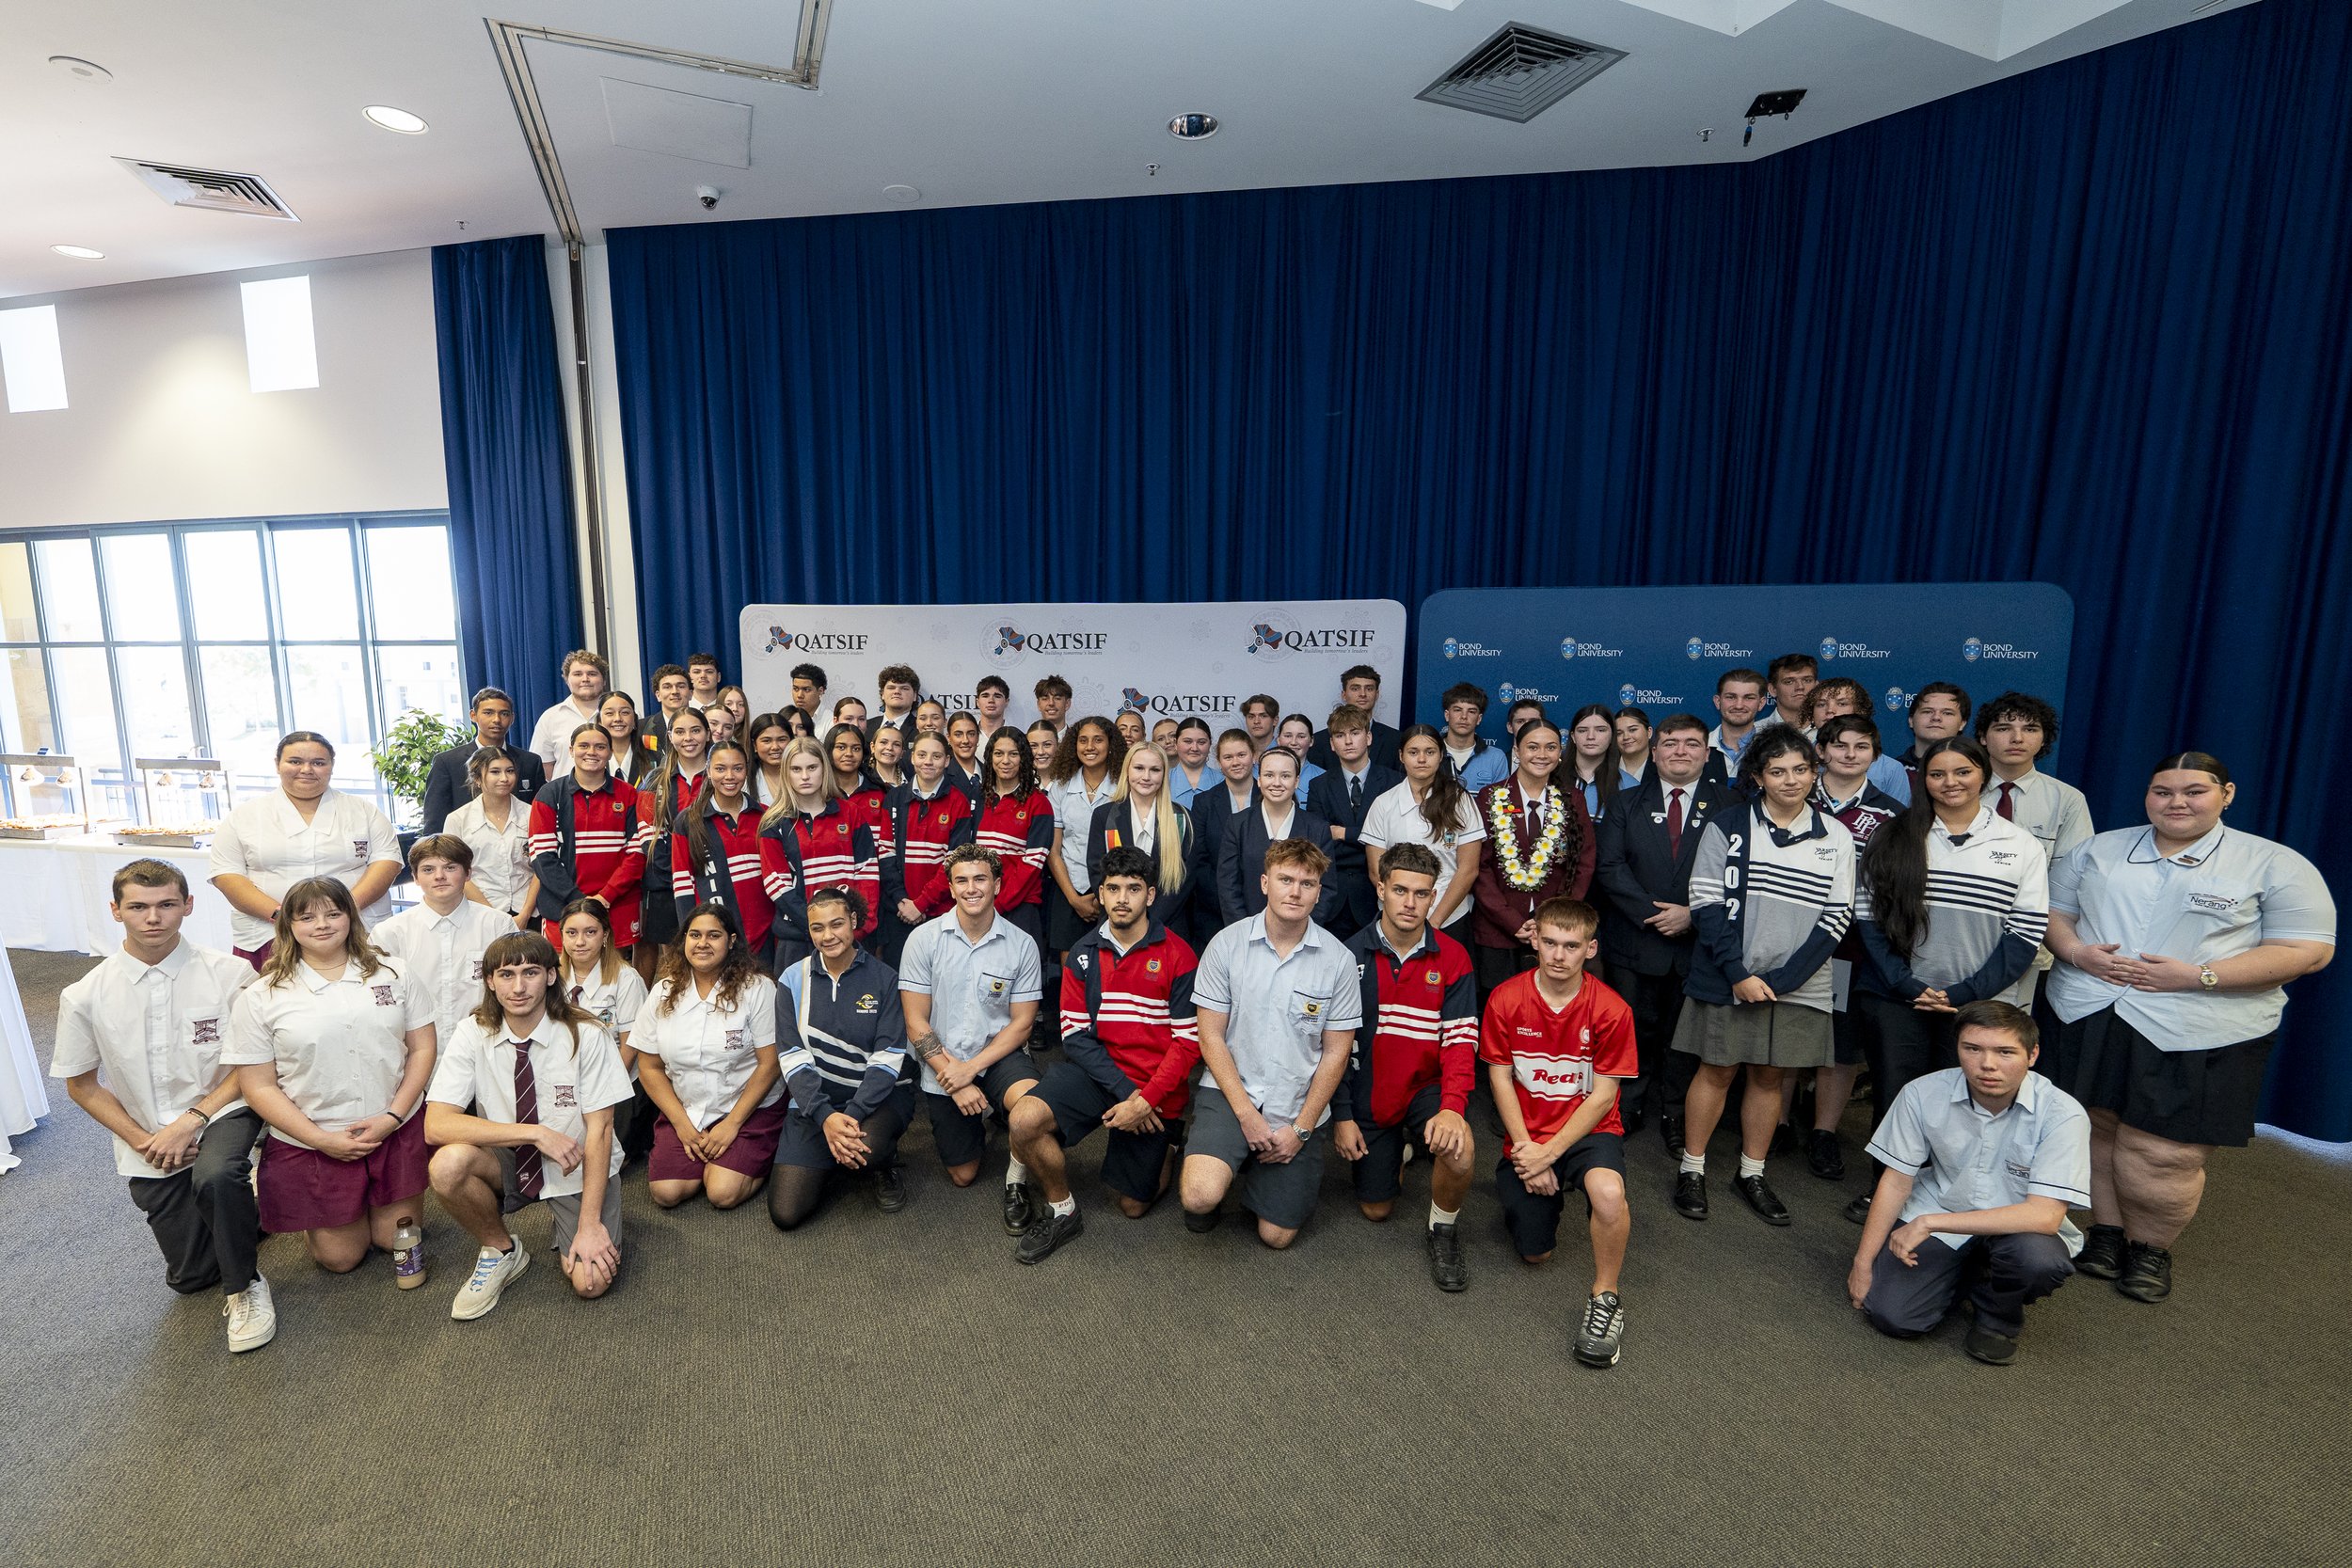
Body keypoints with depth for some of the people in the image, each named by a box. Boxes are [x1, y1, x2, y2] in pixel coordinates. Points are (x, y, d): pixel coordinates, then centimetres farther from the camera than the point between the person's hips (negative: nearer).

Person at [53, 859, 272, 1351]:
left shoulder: (229, 973, -15)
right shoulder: (86, 997, -8)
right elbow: (81, 1084, 4)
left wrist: (191, 1120, -18)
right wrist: (143, 1140, -7)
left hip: (221, 1113, -3)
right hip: (147, 1139, 3)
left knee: (215, 1176, -38)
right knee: (191, 1277, 9)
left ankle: (244, 1285, -10)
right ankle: (241, 1200, 42)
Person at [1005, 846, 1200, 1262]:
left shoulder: (1177, 954, -8)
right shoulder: (1084, 953, 1)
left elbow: (1189, 1040, -10)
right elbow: (1075, 1034, -4)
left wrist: (1145, 1100, -19)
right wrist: (1123, 1089, -17)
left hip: (1154, 1091, -2)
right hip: (1095, 1071, 2)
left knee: (1133, 1206, 8)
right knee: (1023, 1121, -25)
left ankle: (1166, 1150, 40)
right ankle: (1062, 1213, 1)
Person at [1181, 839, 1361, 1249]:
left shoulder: (1338, 959, -6)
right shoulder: (1227, 945, -8)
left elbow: (1336, 1052, -2)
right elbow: (1211, 1036, -5)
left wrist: (1301, 1128, -6)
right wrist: (1246, 1114, -12)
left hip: (1298, 1106, 1)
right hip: (1231, 1092, -1)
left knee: (1277, 1235, 6)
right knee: (1199, 1199, -24)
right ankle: (1222, 1163, 11)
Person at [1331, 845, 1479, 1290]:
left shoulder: (1451, 958, -9)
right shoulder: (1352, 955, -10)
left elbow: (1461, 1040, -13)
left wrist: (1452, 1106, -29)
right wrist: (1341, 1116, -6)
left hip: (1425, 1087, -1)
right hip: (1368, 1094, 1)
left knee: (1459, 1150, -32)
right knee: (1376, 1209, 8)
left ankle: (1443, 1230, -1)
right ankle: (1396, 1150, 41)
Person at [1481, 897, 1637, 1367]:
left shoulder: (1611, 1009, -14)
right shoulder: (1506, 999, -10)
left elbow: (1602, 1096, -11)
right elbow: (1500, 1079, -4)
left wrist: (1549, 1153, -16)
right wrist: (1526, 1150, -11)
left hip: (1589, 1131, -2)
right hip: (1526, 1136, 2)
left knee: (1608, 1192, -35)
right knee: (1535, 1254, 3)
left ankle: (1605, 1297, -10)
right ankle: (1547, 1192, 36)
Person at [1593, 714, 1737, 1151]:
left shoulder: (1729, 806, 3)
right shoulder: (1627, 805, 7)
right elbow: (1608, 866, -3)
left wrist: (1693, 915, -14)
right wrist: (1655, 913, -13)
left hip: (1699, 942, 0)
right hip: (1634, 943, 1)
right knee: (1634, 1029, 8)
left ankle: (1675, 1116, 25)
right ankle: (1627, 1110, 24)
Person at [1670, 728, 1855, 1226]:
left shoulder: (1835, 837, 3)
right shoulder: (1727, 826, -4)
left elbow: (1837, 917, -1)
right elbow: (1706, 904, -7)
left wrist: (1782, 979, -10)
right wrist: (1738, 974, -14)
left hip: (1797, 985, 2)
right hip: (1728, 978, -2)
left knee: (1769, 1075, 13)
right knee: (1717, 1071, 6)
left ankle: (1752, 1174, 27)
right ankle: (1691, 1170, 19)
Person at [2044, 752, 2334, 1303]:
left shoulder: (2275, 865, 1)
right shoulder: (2098, 849, 11)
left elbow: (2309, 949, -5)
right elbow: (2054, 912, 14)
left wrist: (2199, 976, -15)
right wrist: (2076, 952, -8)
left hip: (2200, 1037, -3)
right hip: (2092, 1022, 3)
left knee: (2160, 1154, -2)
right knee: (2099, 1132, 9)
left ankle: (2152, 1246, 21)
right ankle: (2107, 1229, 26)